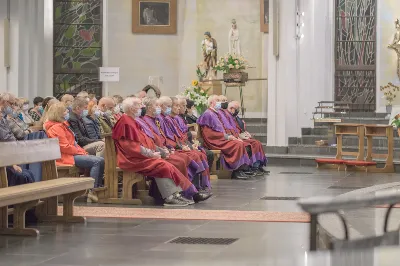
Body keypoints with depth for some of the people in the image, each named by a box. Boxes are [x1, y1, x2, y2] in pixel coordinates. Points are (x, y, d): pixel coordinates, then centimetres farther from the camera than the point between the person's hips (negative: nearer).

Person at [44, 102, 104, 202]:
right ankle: (91, 191, -23)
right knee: (97, 161, -22)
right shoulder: (56, 128, -12)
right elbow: (65, 147, -20)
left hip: (74, 153, 10)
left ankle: (98, 187, 1)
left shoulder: (63, 125, 20)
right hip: (66, 157, -10)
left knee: (100, 160, 1)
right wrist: (80, 152, -11)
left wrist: (83, 151, 7)